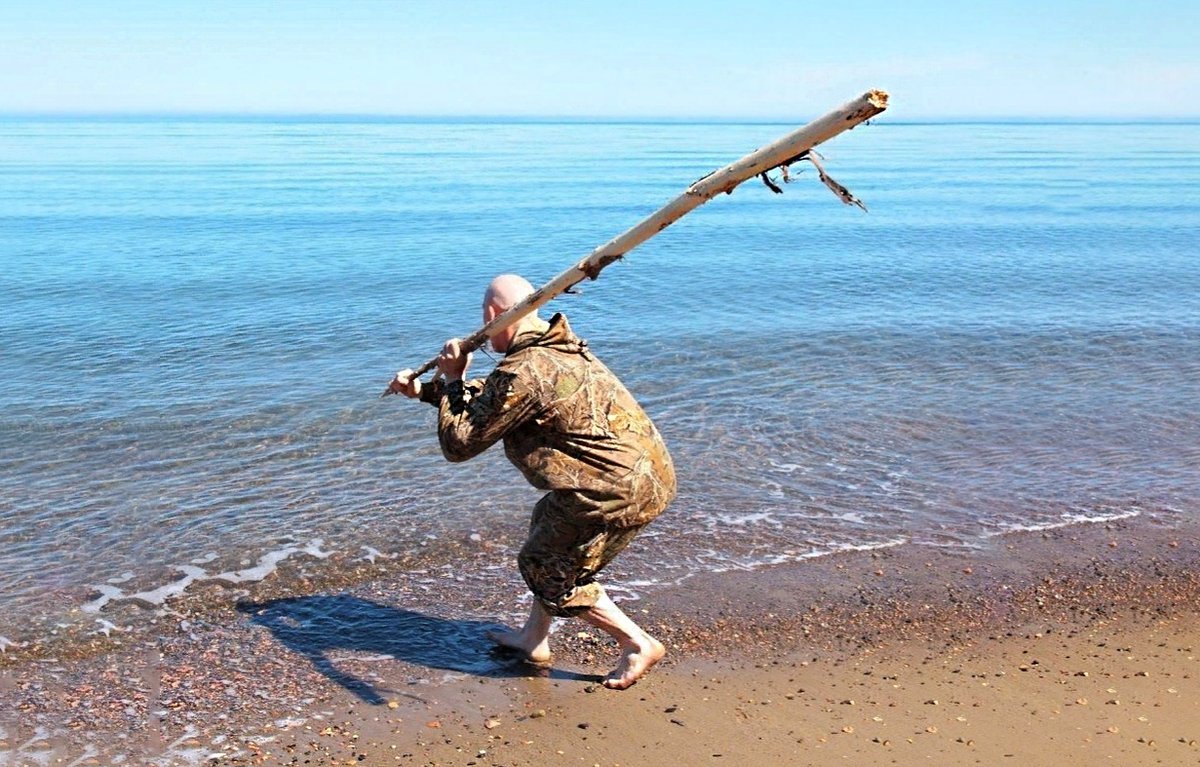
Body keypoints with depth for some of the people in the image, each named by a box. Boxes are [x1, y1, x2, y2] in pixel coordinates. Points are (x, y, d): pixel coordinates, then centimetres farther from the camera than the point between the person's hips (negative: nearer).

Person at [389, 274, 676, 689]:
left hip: (618, 491, -10)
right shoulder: (558, 348, 14)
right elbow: (490, 398, 29)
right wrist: (423, 389, 34)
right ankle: (534, 638, 37)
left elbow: (458, 443, -8)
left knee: (547, 569, 10)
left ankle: (637, 644, 13)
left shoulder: (523, 373, -17)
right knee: (549, 528, 26)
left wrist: (451, 381, 5)